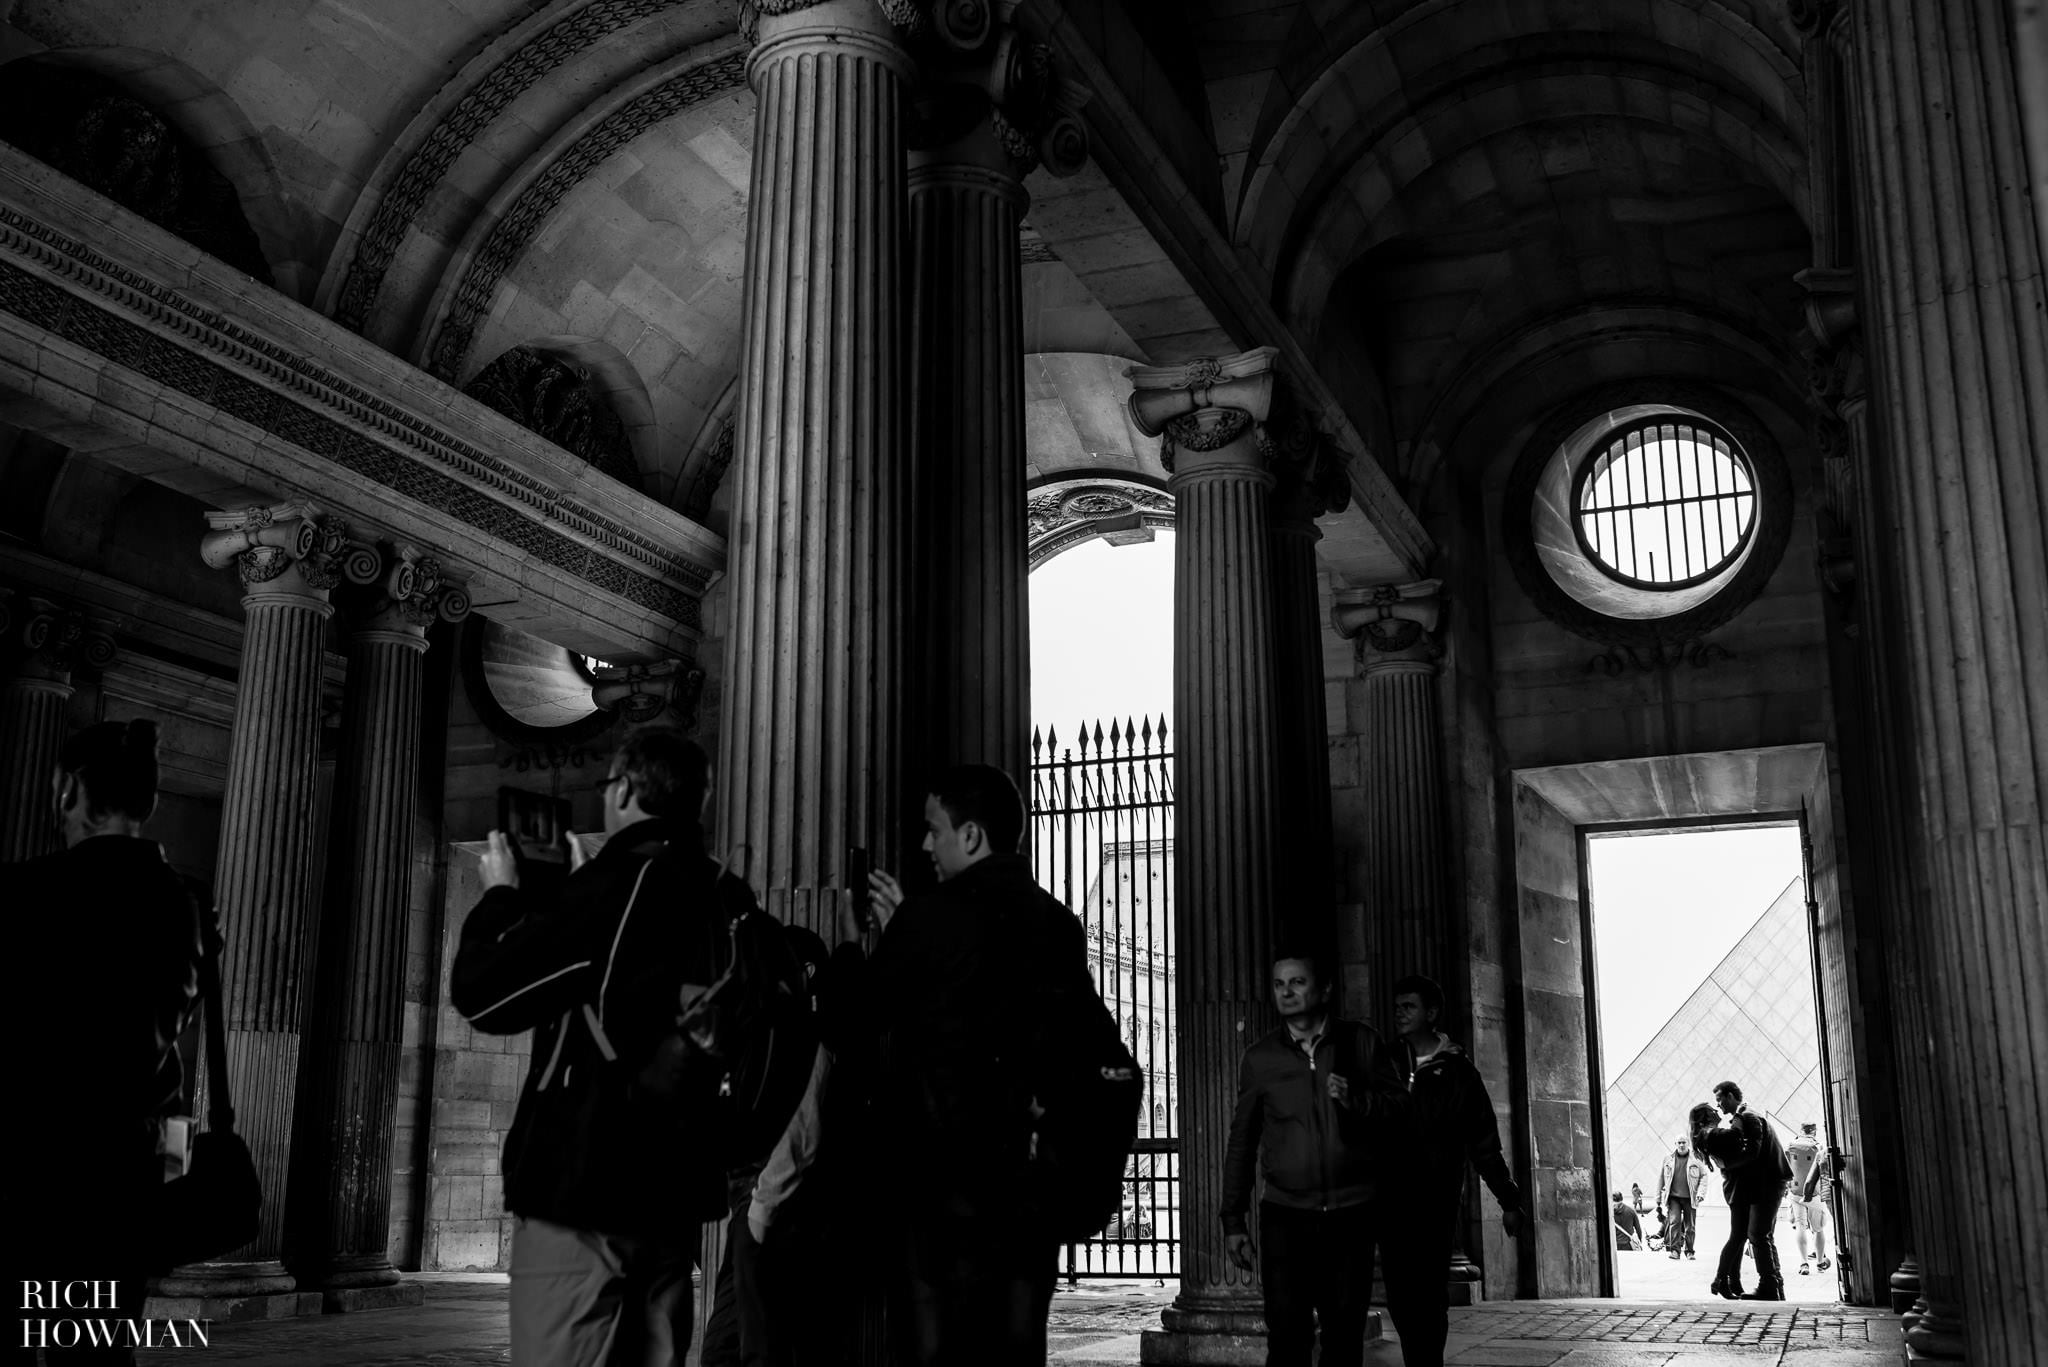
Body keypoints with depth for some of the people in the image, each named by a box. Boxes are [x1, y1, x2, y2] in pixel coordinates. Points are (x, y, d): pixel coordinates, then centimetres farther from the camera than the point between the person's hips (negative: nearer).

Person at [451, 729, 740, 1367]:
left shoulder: (617, 881, -13)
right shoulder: (725, 899, 7)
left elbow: (480, 993, -8)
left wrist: (502, 895, 7)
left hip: (585, 1184, -7)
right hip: (676, 1191, 7)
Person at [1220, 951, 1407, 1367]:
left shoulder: (1361, 1042, 5)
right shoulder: (1258, 1059, 5)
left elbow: (1400, 1102, 5)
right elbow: (1241, 1142, 8)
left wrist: (1356, 1100, -15)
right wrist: (1233, 1220, 5)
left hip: (1352, 1212, 1)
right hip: (1285, 1214, 0)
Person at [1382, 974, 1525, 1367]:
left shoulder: (1457, 1072, 2)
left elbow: (1484, 1143, 4)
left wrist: (1508, 1200, 3)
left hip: (1437, 1199, -2)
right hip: (1391, 1198, 3)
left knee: (1429, 1294, -4)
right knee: (1400, 1295, 2)